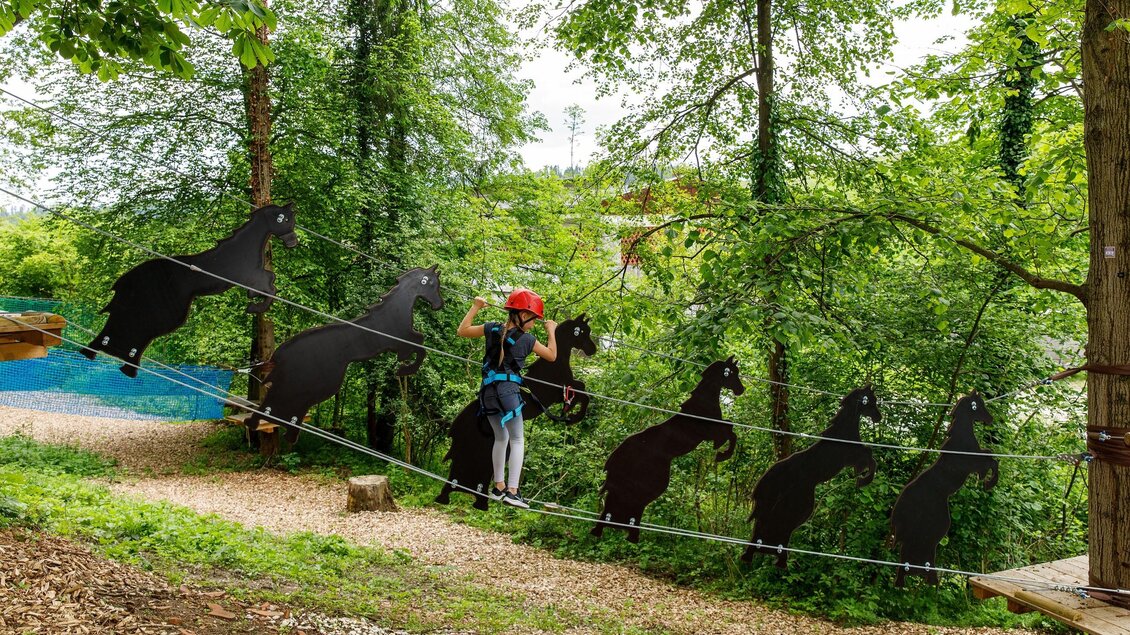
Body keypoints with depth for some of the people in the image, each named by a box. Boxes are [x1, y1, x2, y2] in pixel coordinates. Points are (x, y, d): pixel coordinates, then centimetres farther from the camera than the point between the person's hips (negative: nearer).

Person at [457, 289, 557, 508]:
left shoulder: (492, 329, 4)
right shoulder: (526, 339, -5)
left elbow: (462, 331, 16)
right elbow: (552, 355, 8)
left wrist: (475, 307, 22)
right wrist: (551, 331, 21)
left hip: (488, 391, 6)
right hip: (508, 390, -5)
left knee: (501, 438, 20)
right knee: (517, 440, 4)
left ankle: (498, 487, 24)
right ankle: (512, 490, -5)